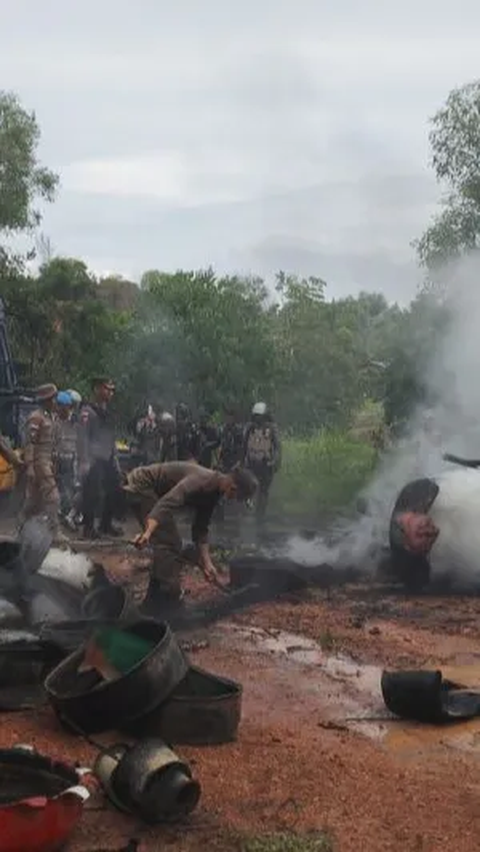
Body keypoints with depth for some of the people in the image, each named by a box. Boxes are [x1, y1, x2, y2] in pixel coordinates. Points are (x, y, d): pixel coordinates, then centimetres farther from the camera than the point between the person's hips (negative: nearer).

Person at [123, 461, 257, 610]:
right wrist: (147, 532, -50)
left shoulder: (213, 494, 3)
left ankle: (154, 601, 18)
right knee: (168, 542, -15)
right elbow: (167, 503, -40)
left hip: (153, 491, 10)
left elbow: (200, 530, 10)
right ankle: (169, 602, -13)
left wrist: (207, 563, 3)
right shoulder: (202, 480, -27)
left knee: (172, 542, 11)